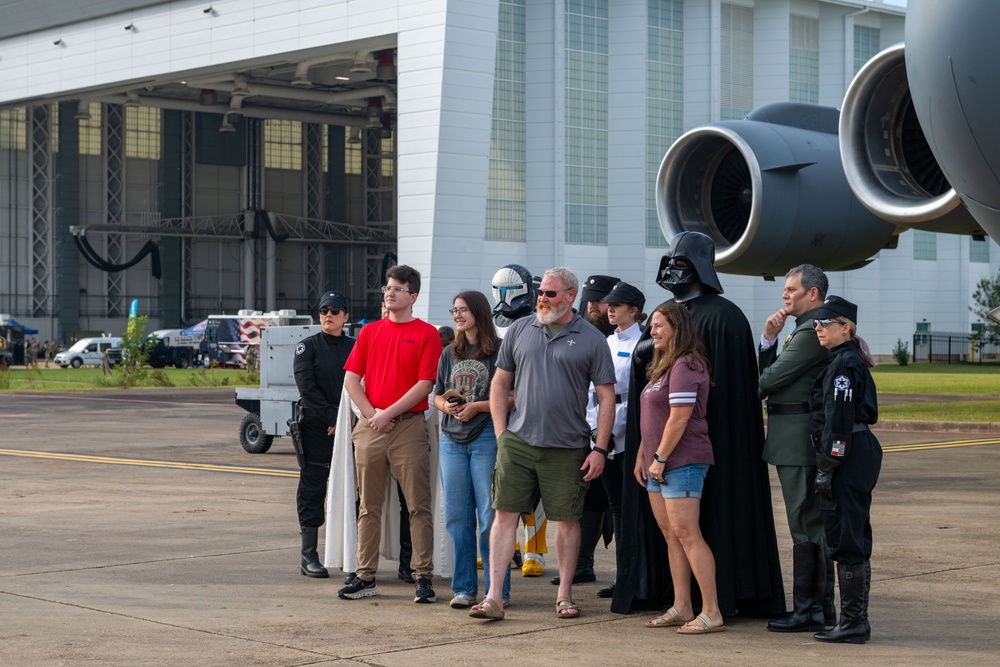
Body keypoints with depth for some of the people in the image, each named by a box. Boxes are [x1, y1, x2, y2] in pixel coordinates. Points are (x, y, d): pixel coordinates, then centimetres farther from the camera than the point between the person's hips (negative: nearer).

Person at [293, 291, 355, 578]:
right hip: (315, 427, -3)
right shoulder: (307, 347, 2)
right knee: (312, 489, -1)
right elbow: (307, 387, -7)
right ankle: (309, 556, 2)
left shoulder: (355, 347, 11)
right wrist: (331, 417, -14)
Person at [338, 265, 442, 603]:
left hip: (408, 426, -4)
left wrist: (388, 413, -11)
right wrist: (372, 413, -4)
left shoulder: (427, 334, 1)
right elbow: (351, 378, 10)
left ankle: (423, 578, -2)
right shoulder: (370, 331, 14)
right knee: (369, 507, 7)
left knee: (418, 506, -4)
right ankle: (365, 576, 12)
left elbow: (425, 384, -7)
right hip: (370, 428, 4)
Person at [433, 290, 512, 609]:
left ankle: (497, 590, 2)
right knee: (456, 517, 6)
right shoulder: (450, 354, 15)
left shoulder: (499, 351, -4)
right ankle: (464, 588, 12)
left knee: (490, 516, -5)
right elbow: (437, 396, 21)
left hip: (487, 438, -6)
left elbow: (513, 398, -9)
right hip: (452, 440, 6)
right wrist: (446, 405, -1)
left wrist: (477, 406, -14)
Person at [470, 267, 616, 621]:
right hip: (517, 442, 2)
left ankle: (565, 593, 20)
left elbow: (606, 398, 1)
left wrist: (600, 449, -6)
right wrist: (501, 434, 4)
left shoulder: (591, 339, 1)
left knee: (567, 519, 6)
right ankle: (494, 597, -1)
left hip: (568, 448, -1)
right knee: (505, 514, -2)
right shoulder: (520, 330, 8)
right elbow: (500, 383, 13)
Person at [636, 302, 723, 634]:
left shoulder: (685, 367, -13)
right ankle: (681, 607, 13)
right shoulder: (662, 366, 19)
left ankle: (711, 613, -11)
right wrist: (642, 456, 17)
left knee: (686, 534, -12)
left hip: (682, 462, -10)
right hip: (658, 464, 10)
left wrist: (660, 458, -16)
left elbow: (679, 418, -18)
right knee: (671, 536, 9)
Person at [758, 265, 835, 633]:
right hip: (798, 440, 11)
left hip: (799, 440, -11)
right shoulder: (804, 328, 18)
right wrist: (769, 338, 2)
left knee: (805, 523, -6)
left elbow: (772, 378, -16)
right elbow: (768, 371, 17)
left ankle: (808, 610, -2)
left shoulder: (812, 331, -16)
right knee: (812, 522, 14)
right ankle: (821, 605, 21)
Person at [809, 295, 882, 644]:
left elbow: (838, 421, -19)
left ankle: (852, 623, -2)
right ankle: (856, 621, 19)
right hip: (861, 454, 11)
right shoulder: (852, 362, 16)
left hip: (847, 458, -11)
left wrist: (825, 468, -19)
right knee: (854, 540, 13)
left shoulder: (844, 364, -14)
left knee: (845, 540, -6)